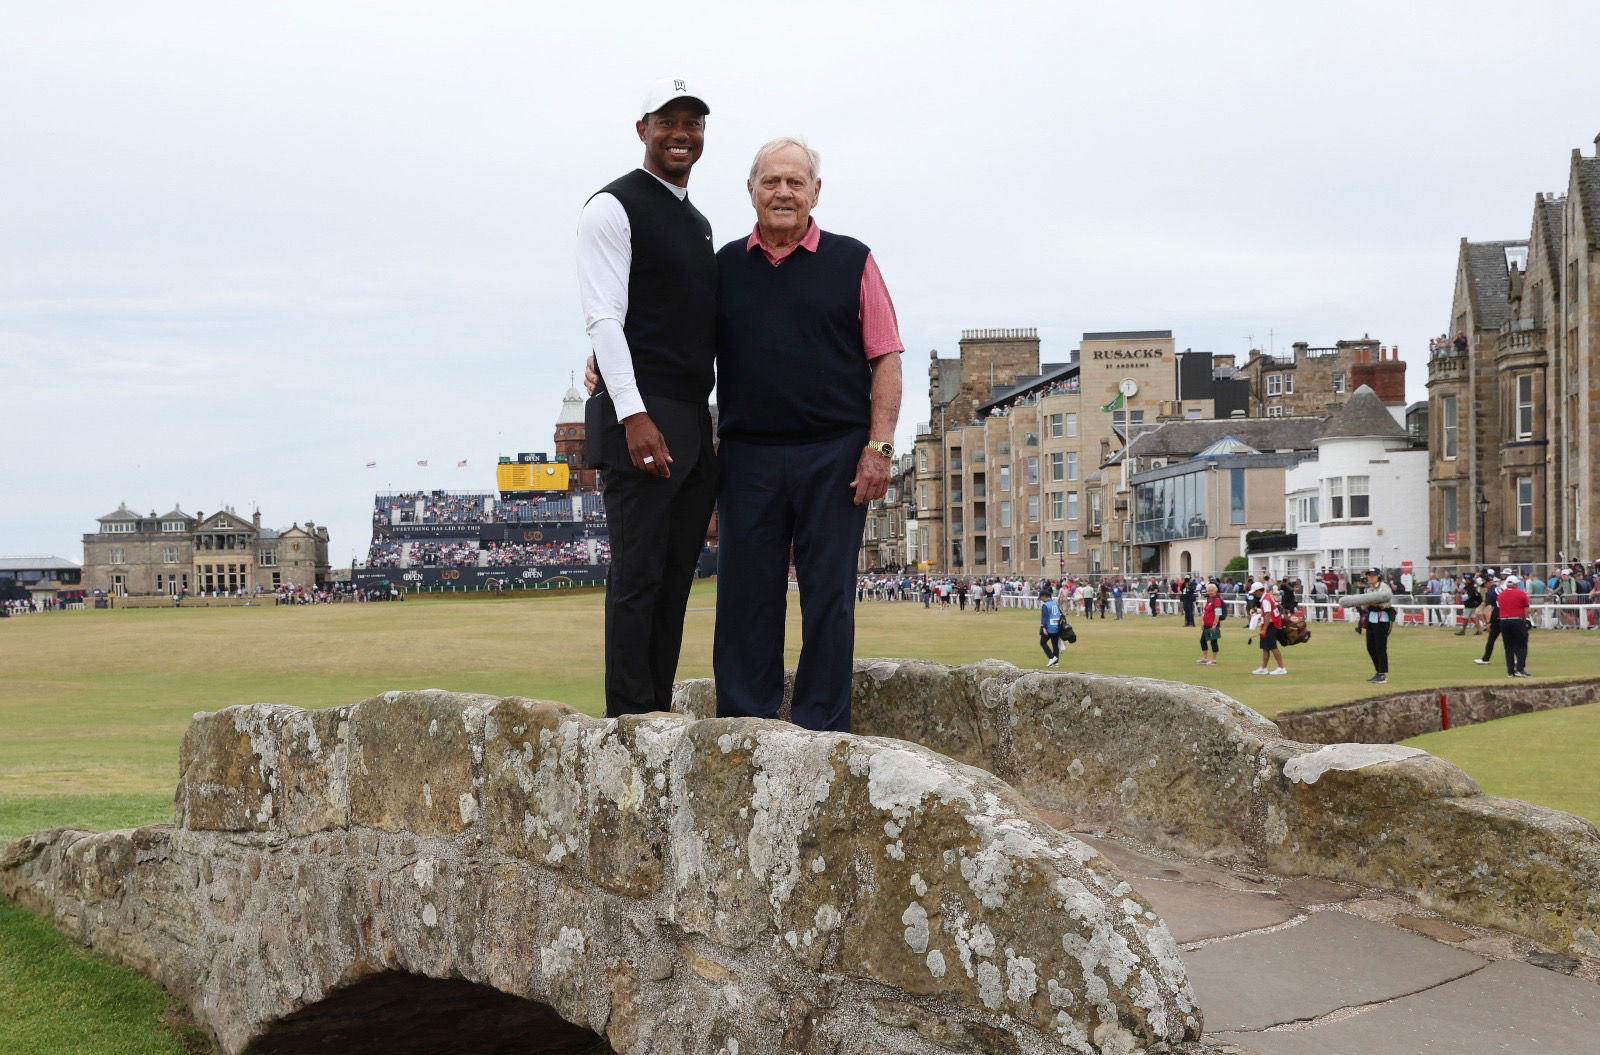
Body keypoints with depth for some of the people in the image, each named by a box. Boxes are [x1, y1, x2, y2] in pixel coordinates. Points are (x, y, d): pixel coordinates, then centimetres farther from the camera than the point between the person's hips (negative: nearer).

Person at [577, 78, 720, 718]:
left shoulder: (699, 224, 22)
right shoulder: (614, 208, -4)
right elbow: (604, 318, -13)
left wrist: (718, 425, 17)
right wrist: (634, 415, -22)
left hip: (696, 424, 8)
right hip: (640, 420, -8)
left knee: (676, 580, 8)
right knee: (638, 579, -7)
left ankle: (661, 714, 14)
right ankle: (631, 726, -2)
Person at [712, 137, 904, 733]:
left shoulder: (851, 262, 6)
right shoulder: (725, 266, 12)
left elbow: (885, 359, 3)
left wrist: (879, 445, -7)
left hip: (834, 456, -2)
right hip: (747, 455, 2)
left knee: (827, 594, 1)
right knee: (746, 594, 3)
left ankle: (821, 728, 8)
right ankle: (745, 724, 11)